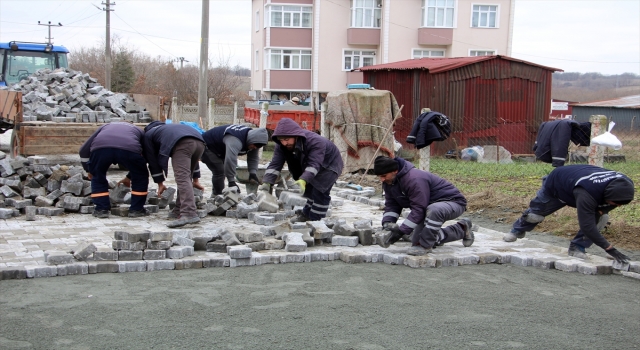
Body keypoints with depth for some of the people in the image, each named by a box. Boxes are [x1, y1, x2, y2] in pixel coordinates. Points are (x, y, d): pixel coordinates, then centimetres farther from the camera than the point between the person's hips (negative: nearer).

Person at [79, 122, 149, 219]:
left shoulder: (106, 127, 42)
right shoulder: (138, 131, 41)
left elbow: (84, 149, 35)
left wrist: (88, 170, 46)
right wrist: (129, 177, 58)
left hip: (100, 148, 1)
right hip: (129, 148, -1)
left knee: (98, 177, 28)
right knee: (141, 177, 24)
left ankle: (101, 209, 24)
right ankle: (136, 209, 26)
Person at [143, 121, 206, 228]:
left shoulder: (148, 135, 31)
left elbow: (153, 161, 23)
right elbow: (191, 158, 42)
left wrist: (160, 183, 29)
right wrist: (195, 179, 42)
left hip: (182, 144, -7)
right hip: (199, 142, 7)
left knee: (182, 178, -16)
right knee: (185, 178, 20)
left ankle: (189, 214, -31)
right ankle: (179, 211, 19)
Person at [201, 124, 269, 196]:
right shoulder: (235, 141, -43)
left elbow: (253, 158, -6)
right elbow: (230, 161, -50)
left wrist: (253, 173, -21)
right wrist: (231, 182, -48)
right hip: (207, 147, -10)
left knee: (221, 171, 16)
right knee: (219, 171, -18)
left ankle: (215, 194, 30)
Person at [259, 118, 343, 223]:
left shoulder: (315, 142, -40)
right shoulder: (281, 146, -20)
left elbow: (314, 164, -48)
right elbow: (275, 164, -25)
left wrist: (303, 180, -63)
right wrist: (267, 182, -39)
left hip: (329, 165, -7)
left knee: (320, 192, -17)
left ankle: (315, 220, -9)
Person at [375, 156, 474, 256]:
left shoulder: (414, 179, -32)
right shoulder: (389, 182, -3)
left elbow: (418, 209, -33)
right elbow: (391, 205, 2)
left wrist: (401, 231, -32)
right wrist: (387, 222, -17)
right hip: (430, 206, 10)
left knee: (434, 210, -43)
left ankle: (425, 246, -21)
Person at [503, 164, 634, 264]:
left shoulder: (625, 184, -30)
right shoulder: (586, 194, -51)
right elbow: (587, 225, -48)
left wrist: (602, 209, -24)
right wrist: (610, 249, -48)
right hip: (555, 184, -5)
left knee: (600, 217, -17)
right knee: (535, 214, 15)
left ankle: (578, 247, -1)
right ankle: (518, 230, 48)